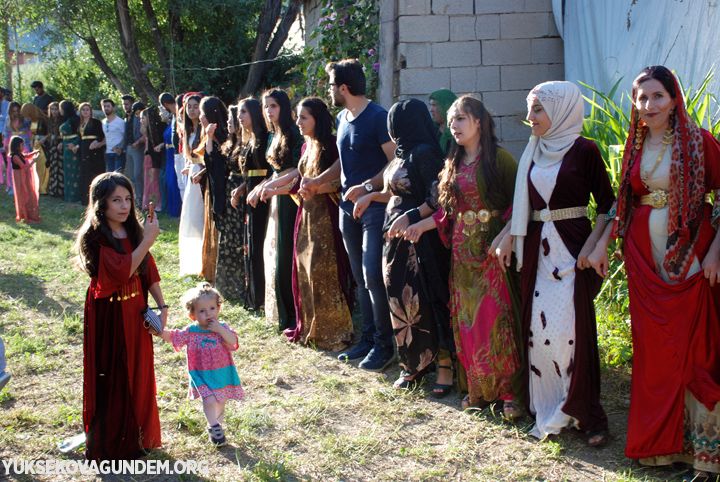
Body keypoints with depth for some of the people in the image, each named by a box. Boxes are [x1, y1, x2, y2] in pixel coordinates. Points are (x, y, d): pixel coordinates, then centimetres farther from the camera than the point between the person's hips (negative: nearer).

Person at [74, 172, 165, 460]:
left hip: (135, 314, 6)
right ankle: (109, 445, 19)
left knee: (138, 375, 14)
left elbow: (149, 273, 7)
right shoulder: (95, 237, -15)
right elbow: (122, 272, -28)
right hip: (108, 315, -6)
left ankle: (137, 437, 30)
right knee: (111, 379, 4)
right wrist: (148, 240, -27)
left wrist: (162, 307, 0)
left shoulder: (133, 232, 5)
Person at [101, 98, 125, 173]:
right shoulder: (103, 122, 15)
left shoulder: (120, 121, -5)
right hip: (108, 153, 6)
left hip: (118, 153, -6)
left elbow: (125, 137, -8)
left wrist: (118, 147, -19)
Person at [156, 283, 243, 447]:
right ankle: (214, 427, 2)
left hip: (223, 373, 2)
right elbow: (171, 336, -4)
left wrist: (220, 330, -28)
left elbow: (233, 341, -18)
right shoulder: (191, 332, -5)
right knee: (209, 401, -20)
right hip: (202, 375, -2)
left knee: (220, 403, 14)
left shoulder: (222, 328, -4)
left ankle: (215, 426, 39)